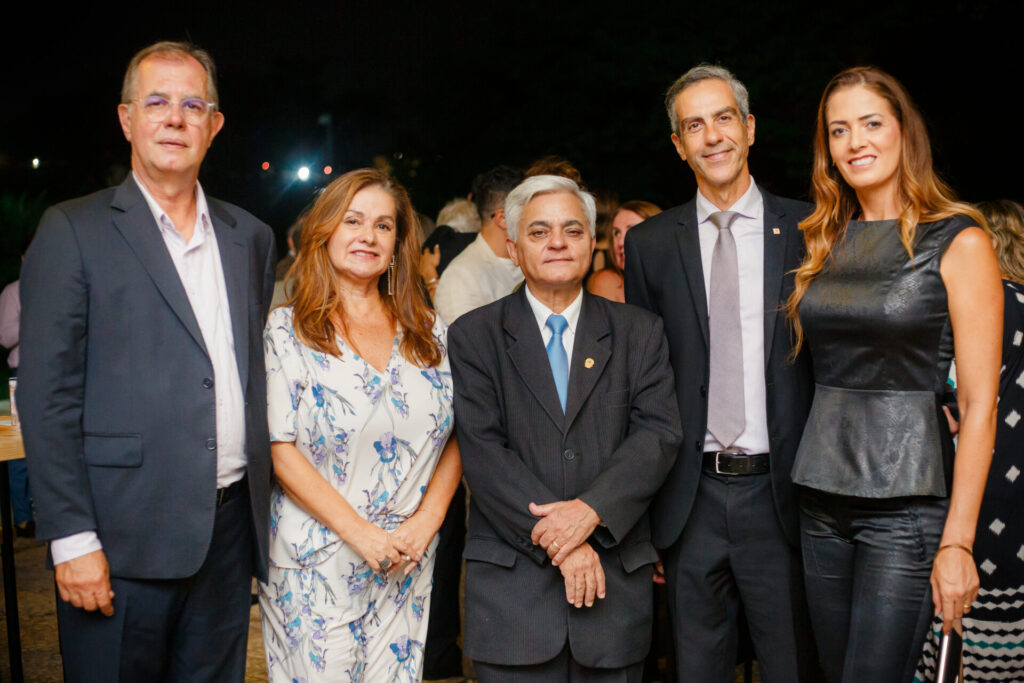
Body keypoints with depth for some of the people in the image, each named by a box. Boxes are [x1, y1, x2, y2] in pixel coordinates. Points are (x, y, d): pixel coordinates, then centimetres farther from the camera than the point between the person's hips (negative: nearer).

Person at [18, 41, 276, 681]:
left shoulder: (250, 236, 12)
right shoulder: (74, 230, -3)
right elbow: (48, 395, -7)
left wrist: (265, 506, 10)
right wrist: (72, 539, -12)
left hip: (231, 528, 4)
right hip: (123, 536, -4)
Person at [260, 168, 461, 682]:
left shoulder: (428, 331, 7)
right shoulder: (287, 328, -4)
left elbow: (454, 438, 7)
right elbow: (279, 448, -10)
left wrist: (426, 520, -8)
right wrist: (359, 532, -16)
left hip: (407, 562, 3)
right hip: (317, 560, -3)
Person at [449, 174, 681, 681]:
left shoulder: (639, 333, 8)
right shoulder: (473, 336, 3)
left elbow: (659, 434, -2)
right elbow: (483, 451, -7)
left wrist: (591, 509, -17)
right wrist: (556, 541, -14)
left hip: (616, 580, 2)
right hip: (512, 583, -1)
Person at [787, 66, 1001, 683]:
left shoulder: (958, 241, -6)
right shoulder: (824, 242, 10)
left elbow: (979, 402, -9)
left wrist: (957, 541, -14)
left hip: (908, 504, -5)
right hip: (822, 502, 5)